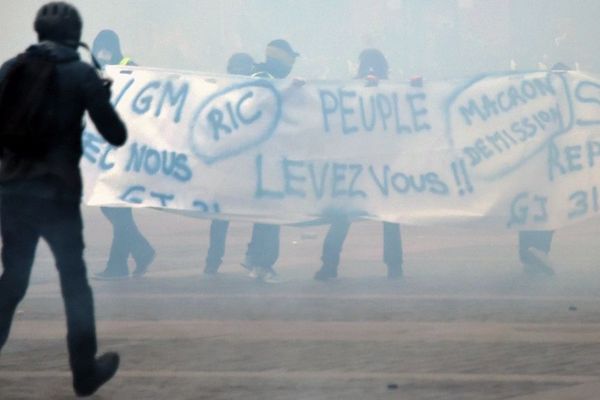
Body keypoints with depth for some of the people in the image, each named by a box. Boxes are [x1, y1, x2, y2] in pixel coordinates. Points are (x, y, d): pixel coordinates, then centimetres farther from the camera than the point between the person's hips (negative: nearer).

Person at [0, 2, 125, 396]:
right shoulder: (82, 73, -4)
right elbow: (116, 135, 0)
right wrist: (102, 98, 16)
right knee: (74, 282, 9)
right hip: (57, 193, -3)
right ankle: (86, 372, 13)